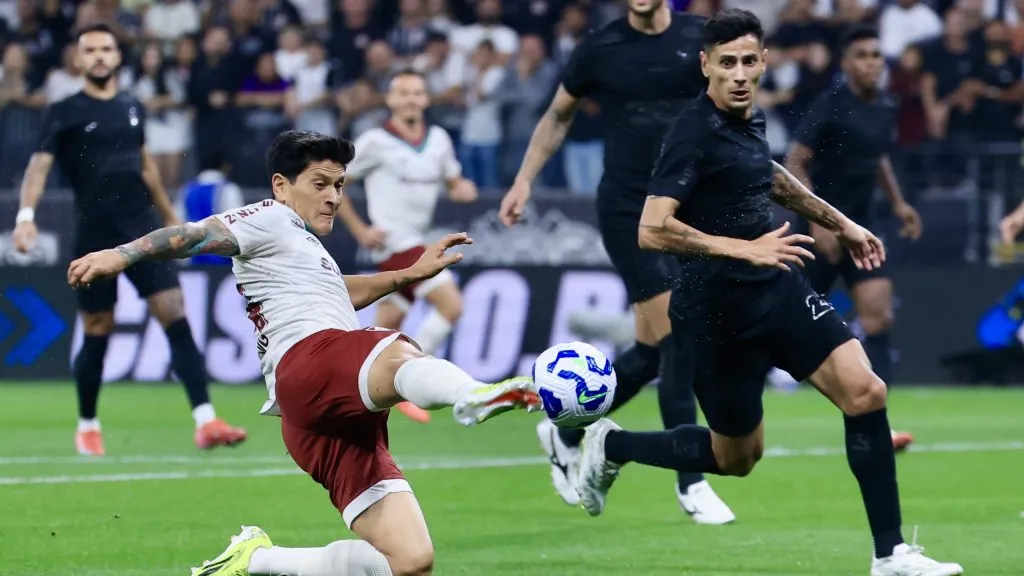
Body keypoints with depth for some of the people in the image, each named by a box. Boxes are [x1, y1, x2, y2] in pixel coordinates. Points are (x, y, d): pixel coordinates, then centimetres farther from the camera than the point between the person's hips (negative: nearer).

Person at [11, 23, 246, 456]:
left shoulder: (132, 107, 12)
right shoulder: (66, 112, -2)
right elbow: (40, 164, -12)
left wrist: (170, 217, 28)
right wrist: (26, 214, -28)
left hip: (142, 230, 3)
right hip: (94, 237, -3)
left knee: (176, 316, -10)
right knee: (96, 335, 3)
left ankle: (205, 421, -17)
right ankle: (87, 427, 25)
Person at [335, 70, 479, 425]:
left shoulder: (438, 139, 8)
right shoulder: (376, 142, -8)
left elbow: (453, 182, 20)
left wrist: (462, 190, -6)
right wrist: (359, 231, -9)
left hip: (418, 243, 7)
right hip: (395, 243, -7)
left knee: (387, 328, 10)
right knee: (451, 304, -19)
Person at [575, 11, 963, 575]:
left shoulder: (747, 118, 5)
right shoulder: (694, 134, -19)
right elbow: (652, 230, -27)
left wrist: (840, 223, 32)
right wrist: (746, 248, -30)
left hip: (778, 290, 7)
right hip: (719, 311, -7)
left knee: (865, 391, -10)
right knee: (736, 456, 6)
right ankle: (609, 445, 31)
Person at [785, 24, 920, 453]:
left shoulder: (886, 108, 7)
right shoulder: (831, 105, -14)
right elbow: (793, 164, -16)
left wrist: (898, 202, 12)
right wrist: (818, 221, -23)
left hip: (859, 228, 6)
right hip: (823, 229, -6)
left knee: (878, 316, -9)